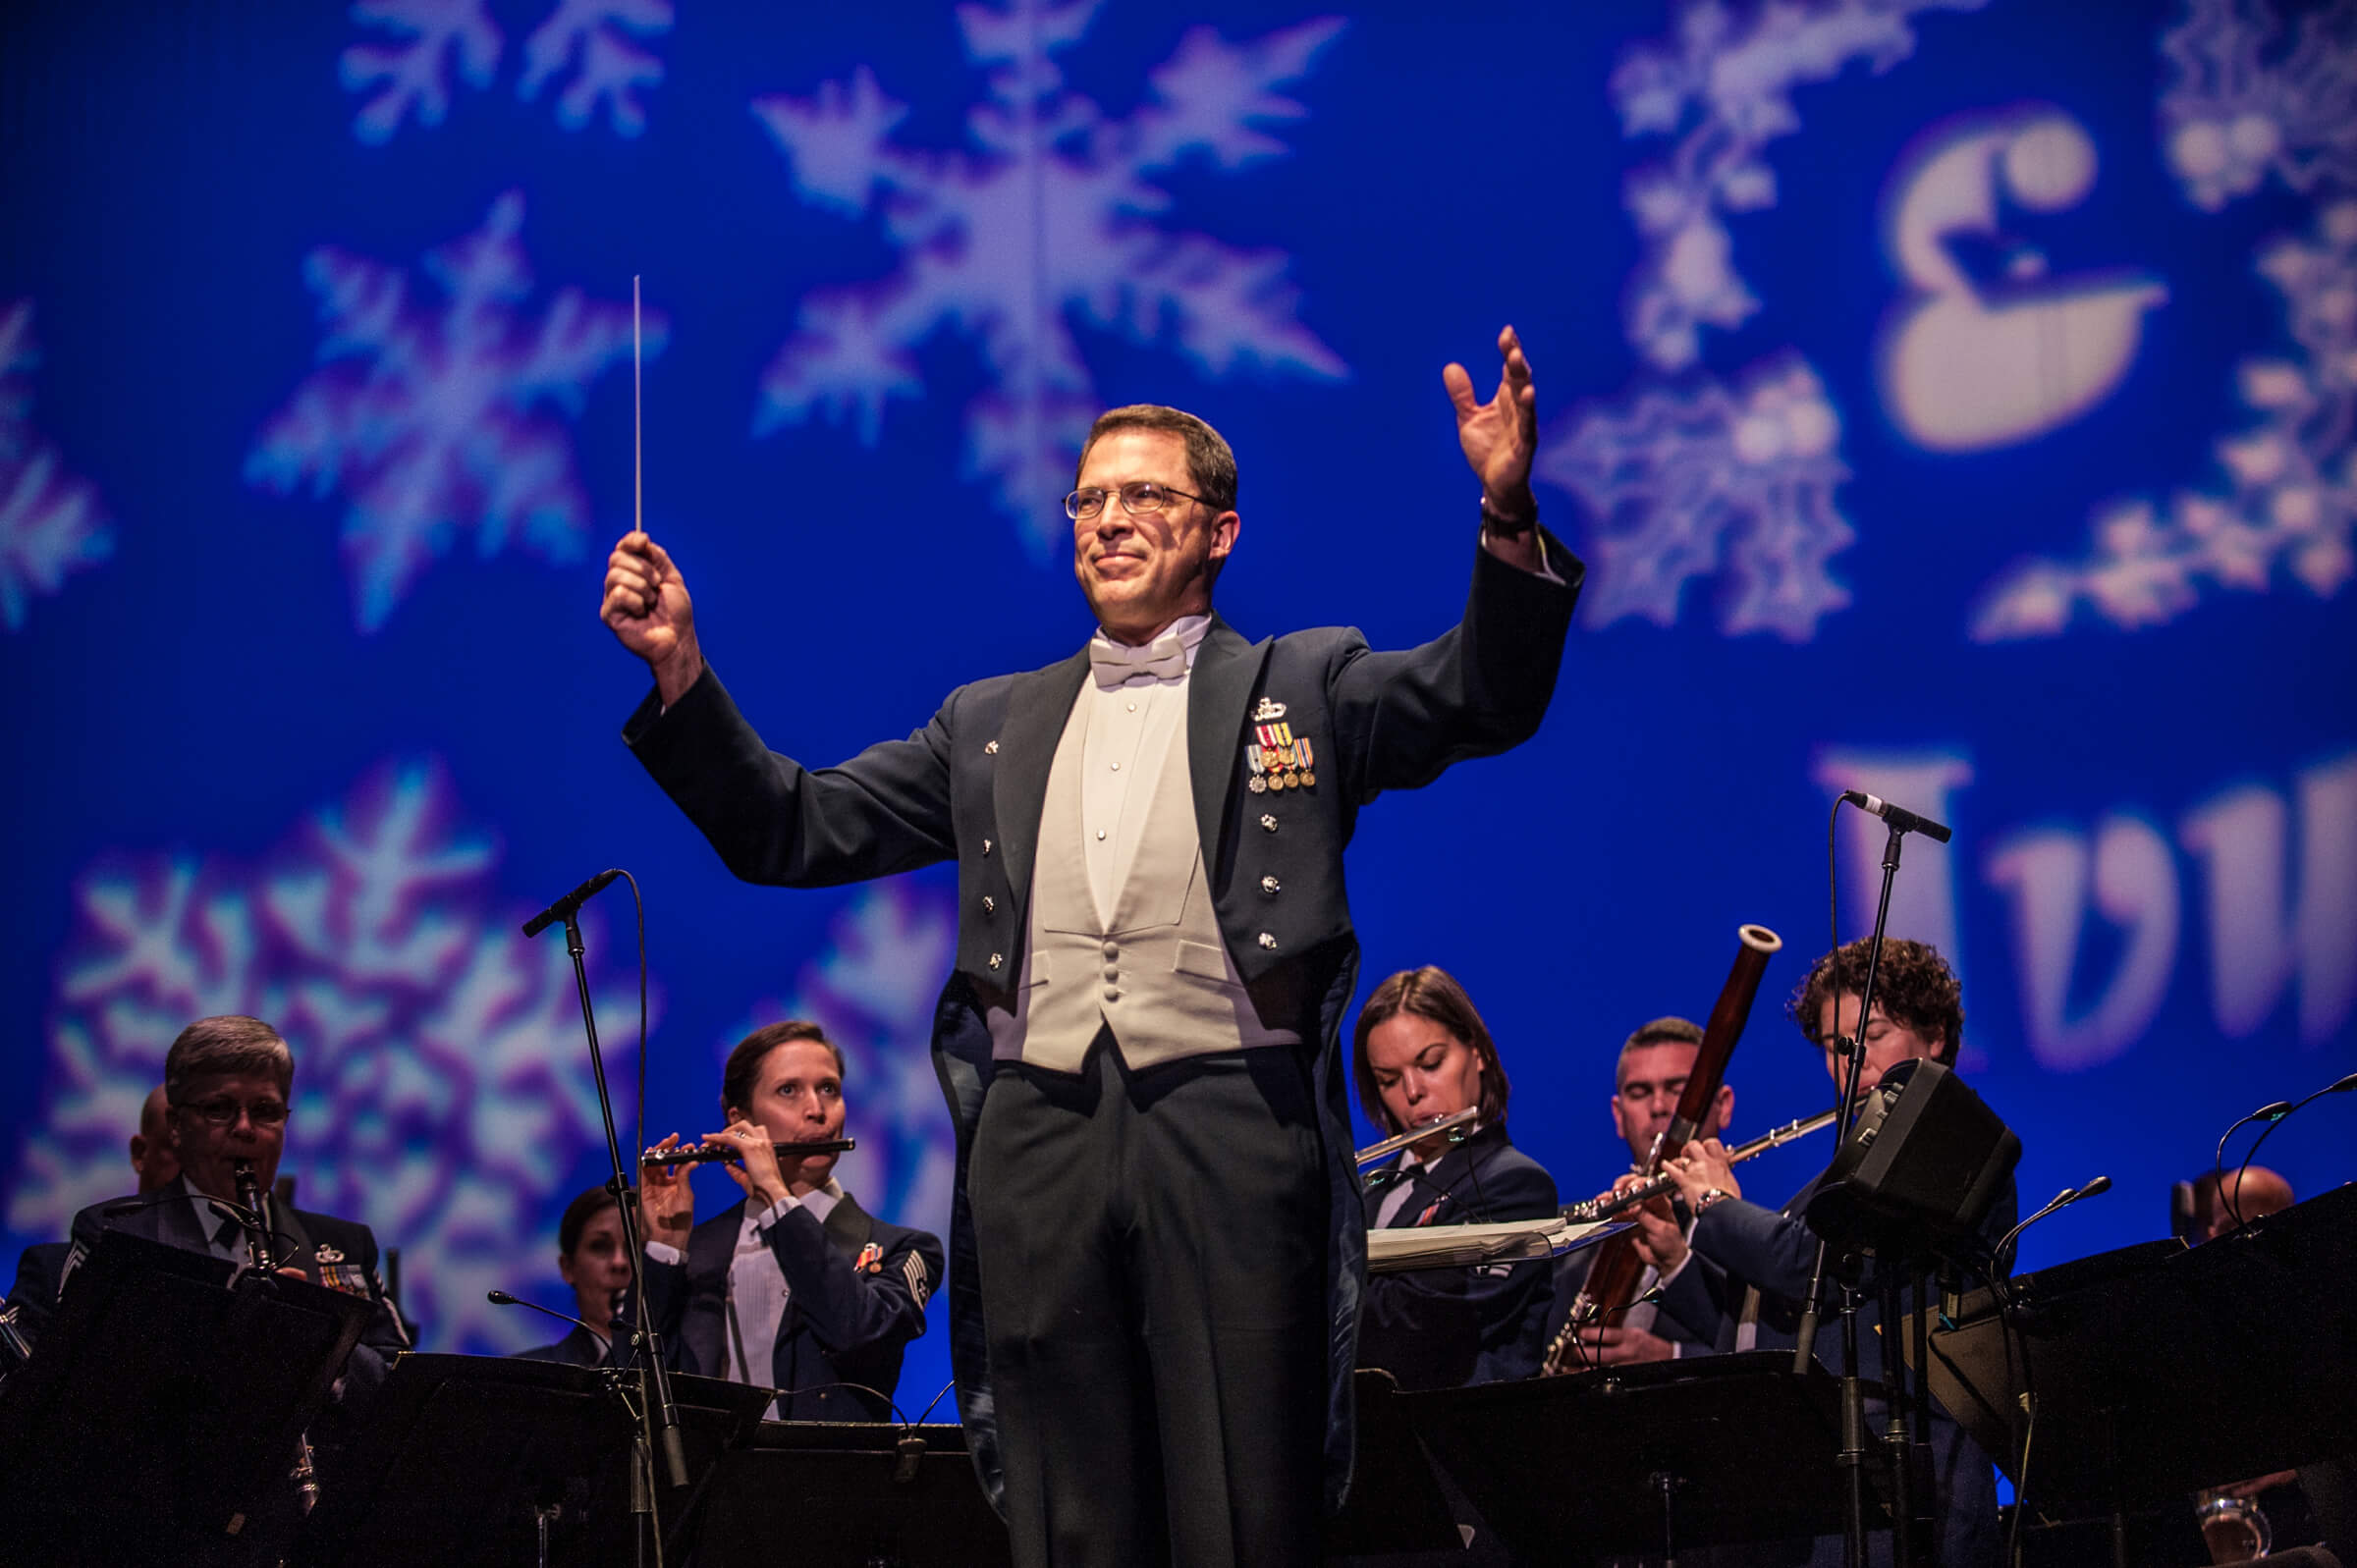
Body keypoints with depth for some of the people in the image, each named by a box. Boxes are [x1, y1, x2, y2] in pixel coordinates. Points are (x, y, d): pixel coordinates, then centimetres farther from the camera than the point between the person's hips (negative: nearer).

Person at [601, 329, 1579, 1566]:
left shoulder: (1300, 688, 12)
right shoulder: (992, 725, 22)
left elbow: (1479, 699, -4)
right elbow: (792, 830, 18)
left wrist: (1507, 518, -21)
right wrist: (679, 672, 6)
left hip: (1228, 1129, -3)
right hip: (1041, 1137, 3)